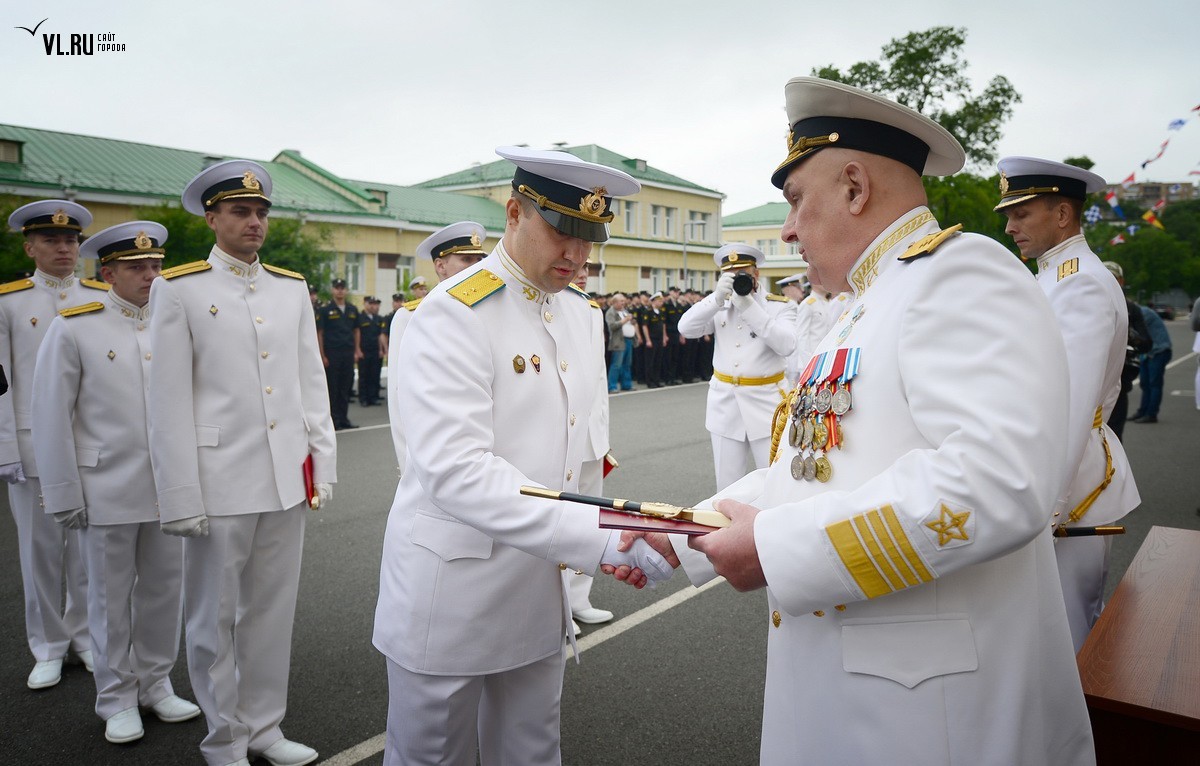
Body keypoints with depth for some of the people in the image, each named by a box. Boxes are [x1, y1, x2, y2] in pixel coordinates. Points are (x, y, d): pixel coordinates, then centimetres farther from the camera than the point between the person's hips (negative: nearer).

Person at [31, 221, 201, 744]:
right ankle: (116, 699, 26)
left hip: (167, 486, 3)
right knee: (112, 598, 10)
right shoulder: (73, 327, -5)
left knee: (164, 589, 12)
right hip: (108, 490, -3)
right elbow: (51, 416, -4)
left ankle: (156, 684, 30)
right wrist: (64, 494, -6)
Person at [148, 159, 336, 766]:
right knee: (215, 620, 10)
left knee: (273, 612, 14)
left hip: (286, 482, 4)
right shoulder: (178, 290, -2)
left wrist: (322, 463, 7)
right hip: (220, 482, -3)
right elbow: (168, 402, -5)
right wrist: (180, 499, -8)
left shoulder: (292, 287, 9)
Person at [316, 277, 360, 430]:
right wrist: (322, 355, -9)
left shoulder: (352, 309, 11)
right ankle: (333, 419, 8)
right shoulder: (325, 309, -2)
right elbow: (319, 333, -4)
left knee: (346, 387, 8)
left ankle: (343, 418, 17)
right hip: (331, 353, -4)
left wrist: (357, 350, 10)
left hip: (348, 353, 4)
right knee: (332, 388, 1)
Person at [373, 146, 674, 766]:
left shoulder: (583, 315, 6)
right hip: (452, 599, -6)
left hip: (540, 594, 6)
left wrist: (612, 541, 2)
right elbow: (457, 472, -29)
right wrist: (604, 539, -34)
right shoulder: (452, 313, -18)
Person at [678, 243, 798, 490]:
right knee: (727, 484, 10)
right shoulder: (718, 306, 8)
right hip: (724, 403, 3)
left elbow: (786, 345, -18)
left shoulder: (780, 306, -1)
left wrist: (750, 307, -22)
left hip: (765, 403, -3)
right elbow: (686, 328, -7)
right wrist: (717, 297, -18)